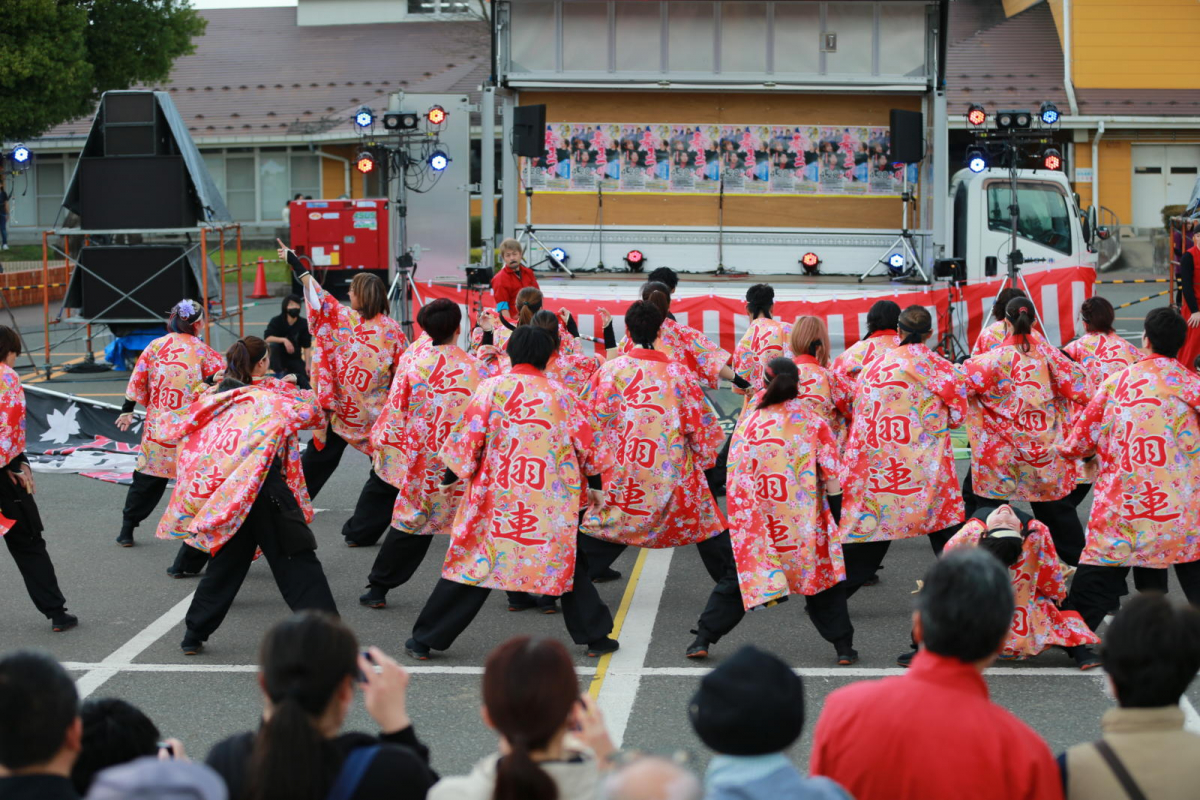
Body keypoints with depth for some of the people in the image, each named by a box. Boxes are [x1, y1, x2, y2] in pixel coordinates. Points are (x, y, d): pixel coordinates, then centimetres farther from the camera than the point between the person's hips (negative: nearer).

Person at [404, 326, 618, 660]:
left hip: (495, 497, -1)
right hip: (551, 503, 1)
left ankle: (425, 640, 11)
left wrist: (452, 477, 8)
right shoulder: (560, 394, 2)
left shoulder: (492, 388, -3)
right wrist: (595, 485, 19)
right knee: (567, 564, 17)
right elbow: (585, 444, 7)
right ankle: (595, 636, 19)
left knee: (471, 564, 6)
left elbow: (467, 436, -4)